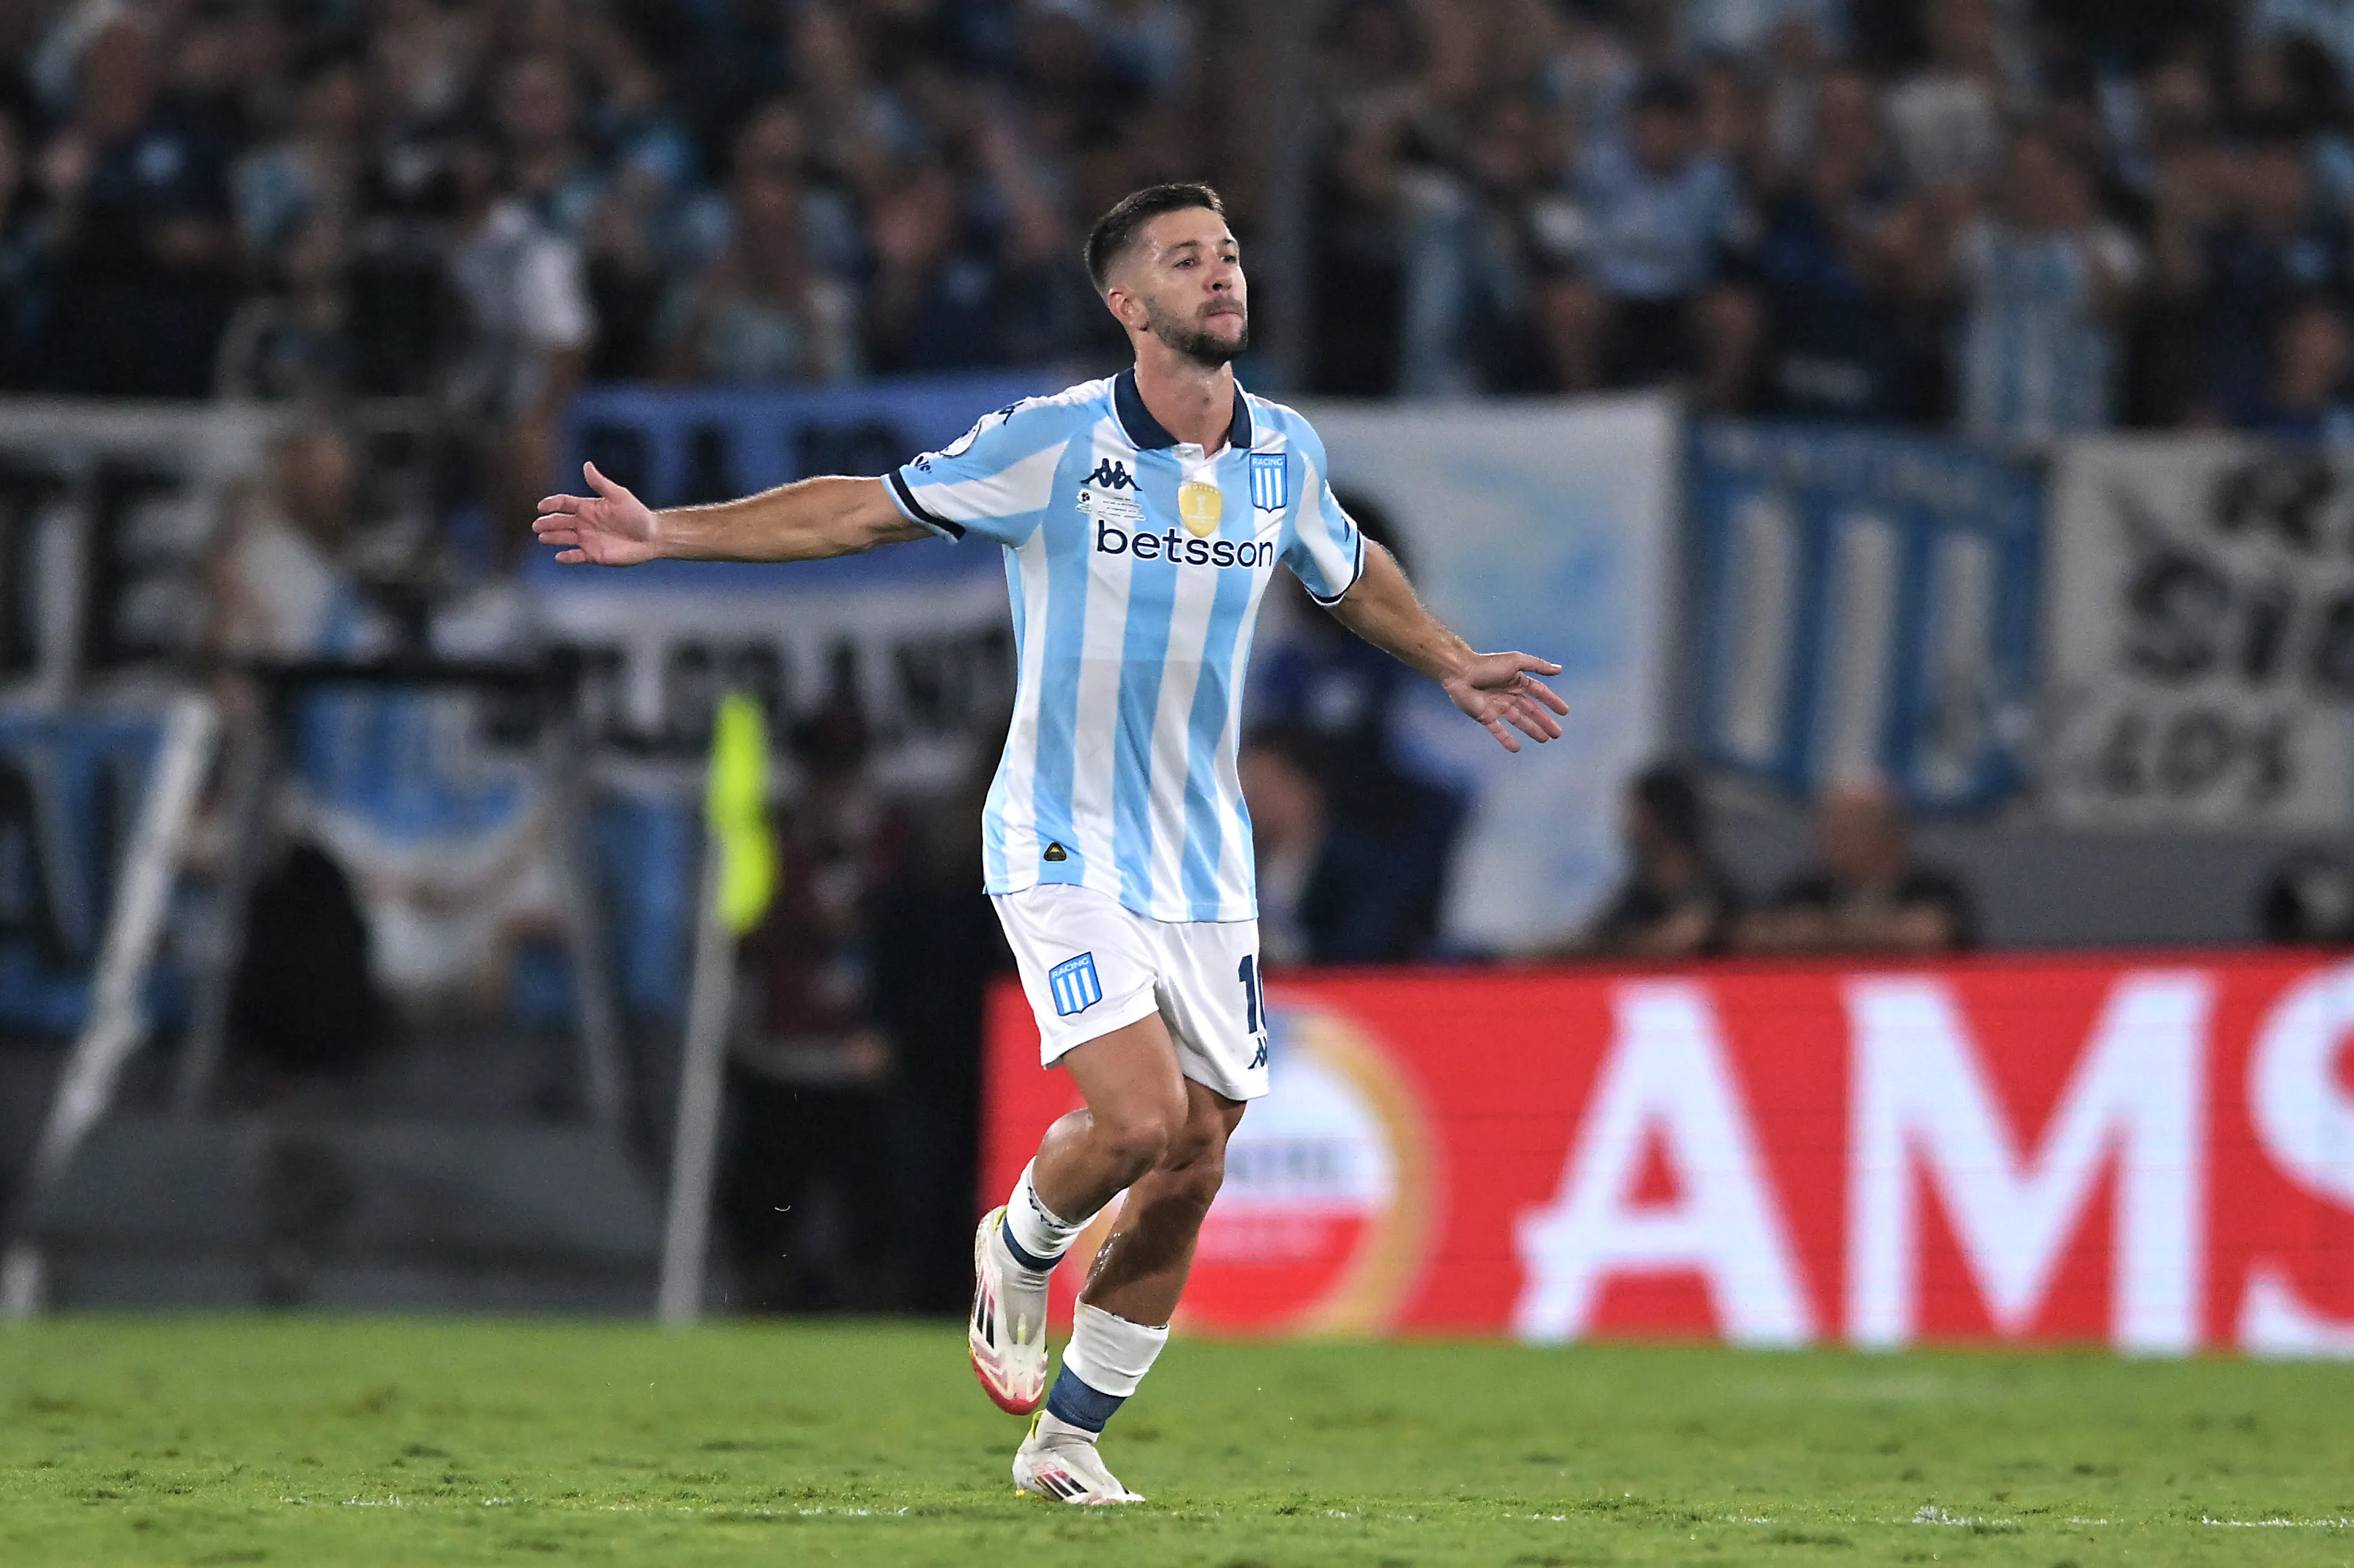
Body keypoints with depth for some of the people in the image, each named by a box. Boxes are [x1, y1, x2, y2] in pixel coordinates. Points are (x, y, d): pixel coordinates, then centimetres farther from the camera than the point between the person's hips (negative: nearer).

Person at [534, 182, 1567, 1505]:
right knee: (1140, 1118, -22)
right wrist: (666, 533, -9)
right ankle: (1021, 1250, 12)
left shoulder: (1285, 454, 3)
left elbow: (1349, 572, 26)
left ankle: (1069, 1438, 21)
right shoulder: (1056, 442, -11)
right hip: (1066, 849, -5)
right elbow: (866, 510, -4)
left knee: (1192, 1174, 4)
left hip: (1206, 868, 5)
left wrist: (1453, 666, 34)